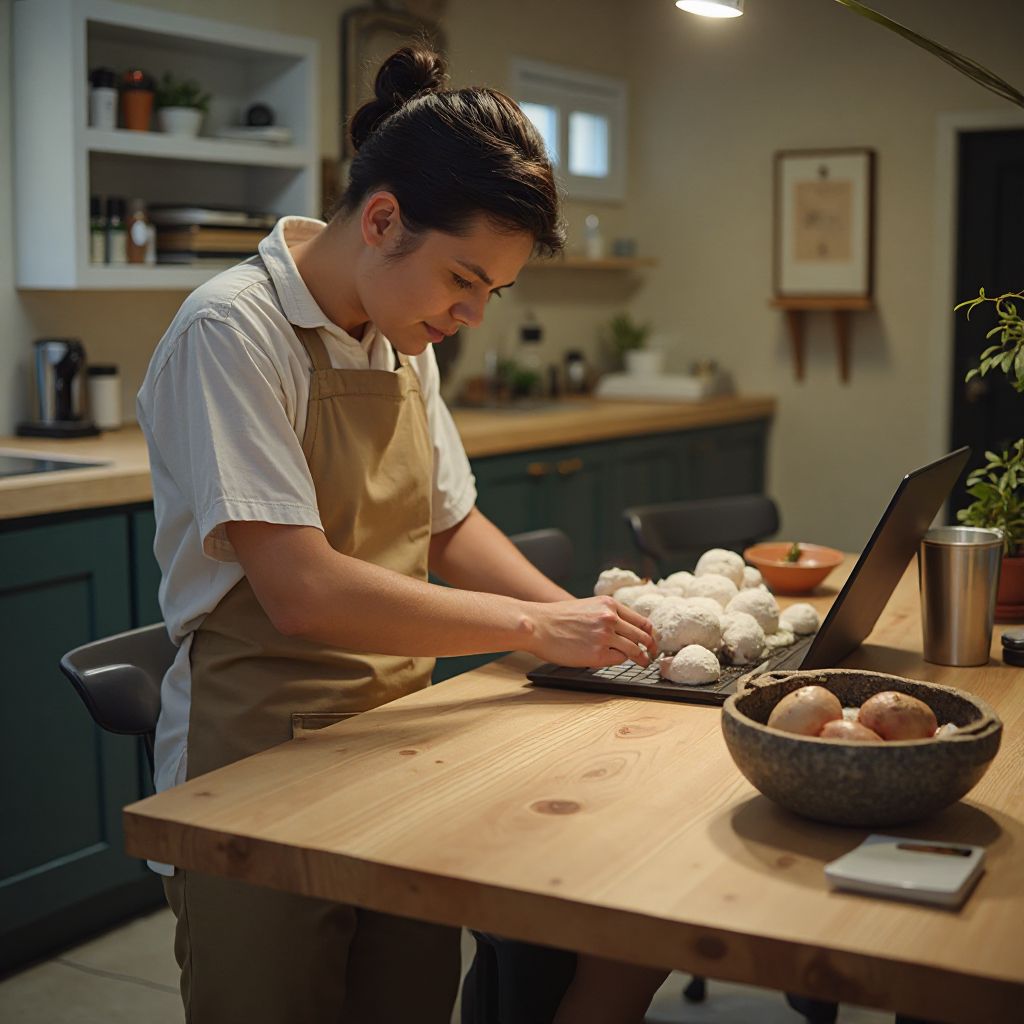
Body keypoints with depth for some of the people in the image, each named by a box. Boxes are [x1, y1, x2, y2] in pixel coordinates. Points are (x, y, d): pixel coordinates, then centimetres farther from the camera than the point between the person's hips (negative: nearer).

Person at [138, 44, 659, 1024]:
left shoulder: (403, 341, 7)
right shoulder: (231, 330, -18)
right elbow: (304, 591, -26)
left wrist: (572, 612, -2)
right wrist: (532, 627, -20)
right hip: (259, 763, -7)